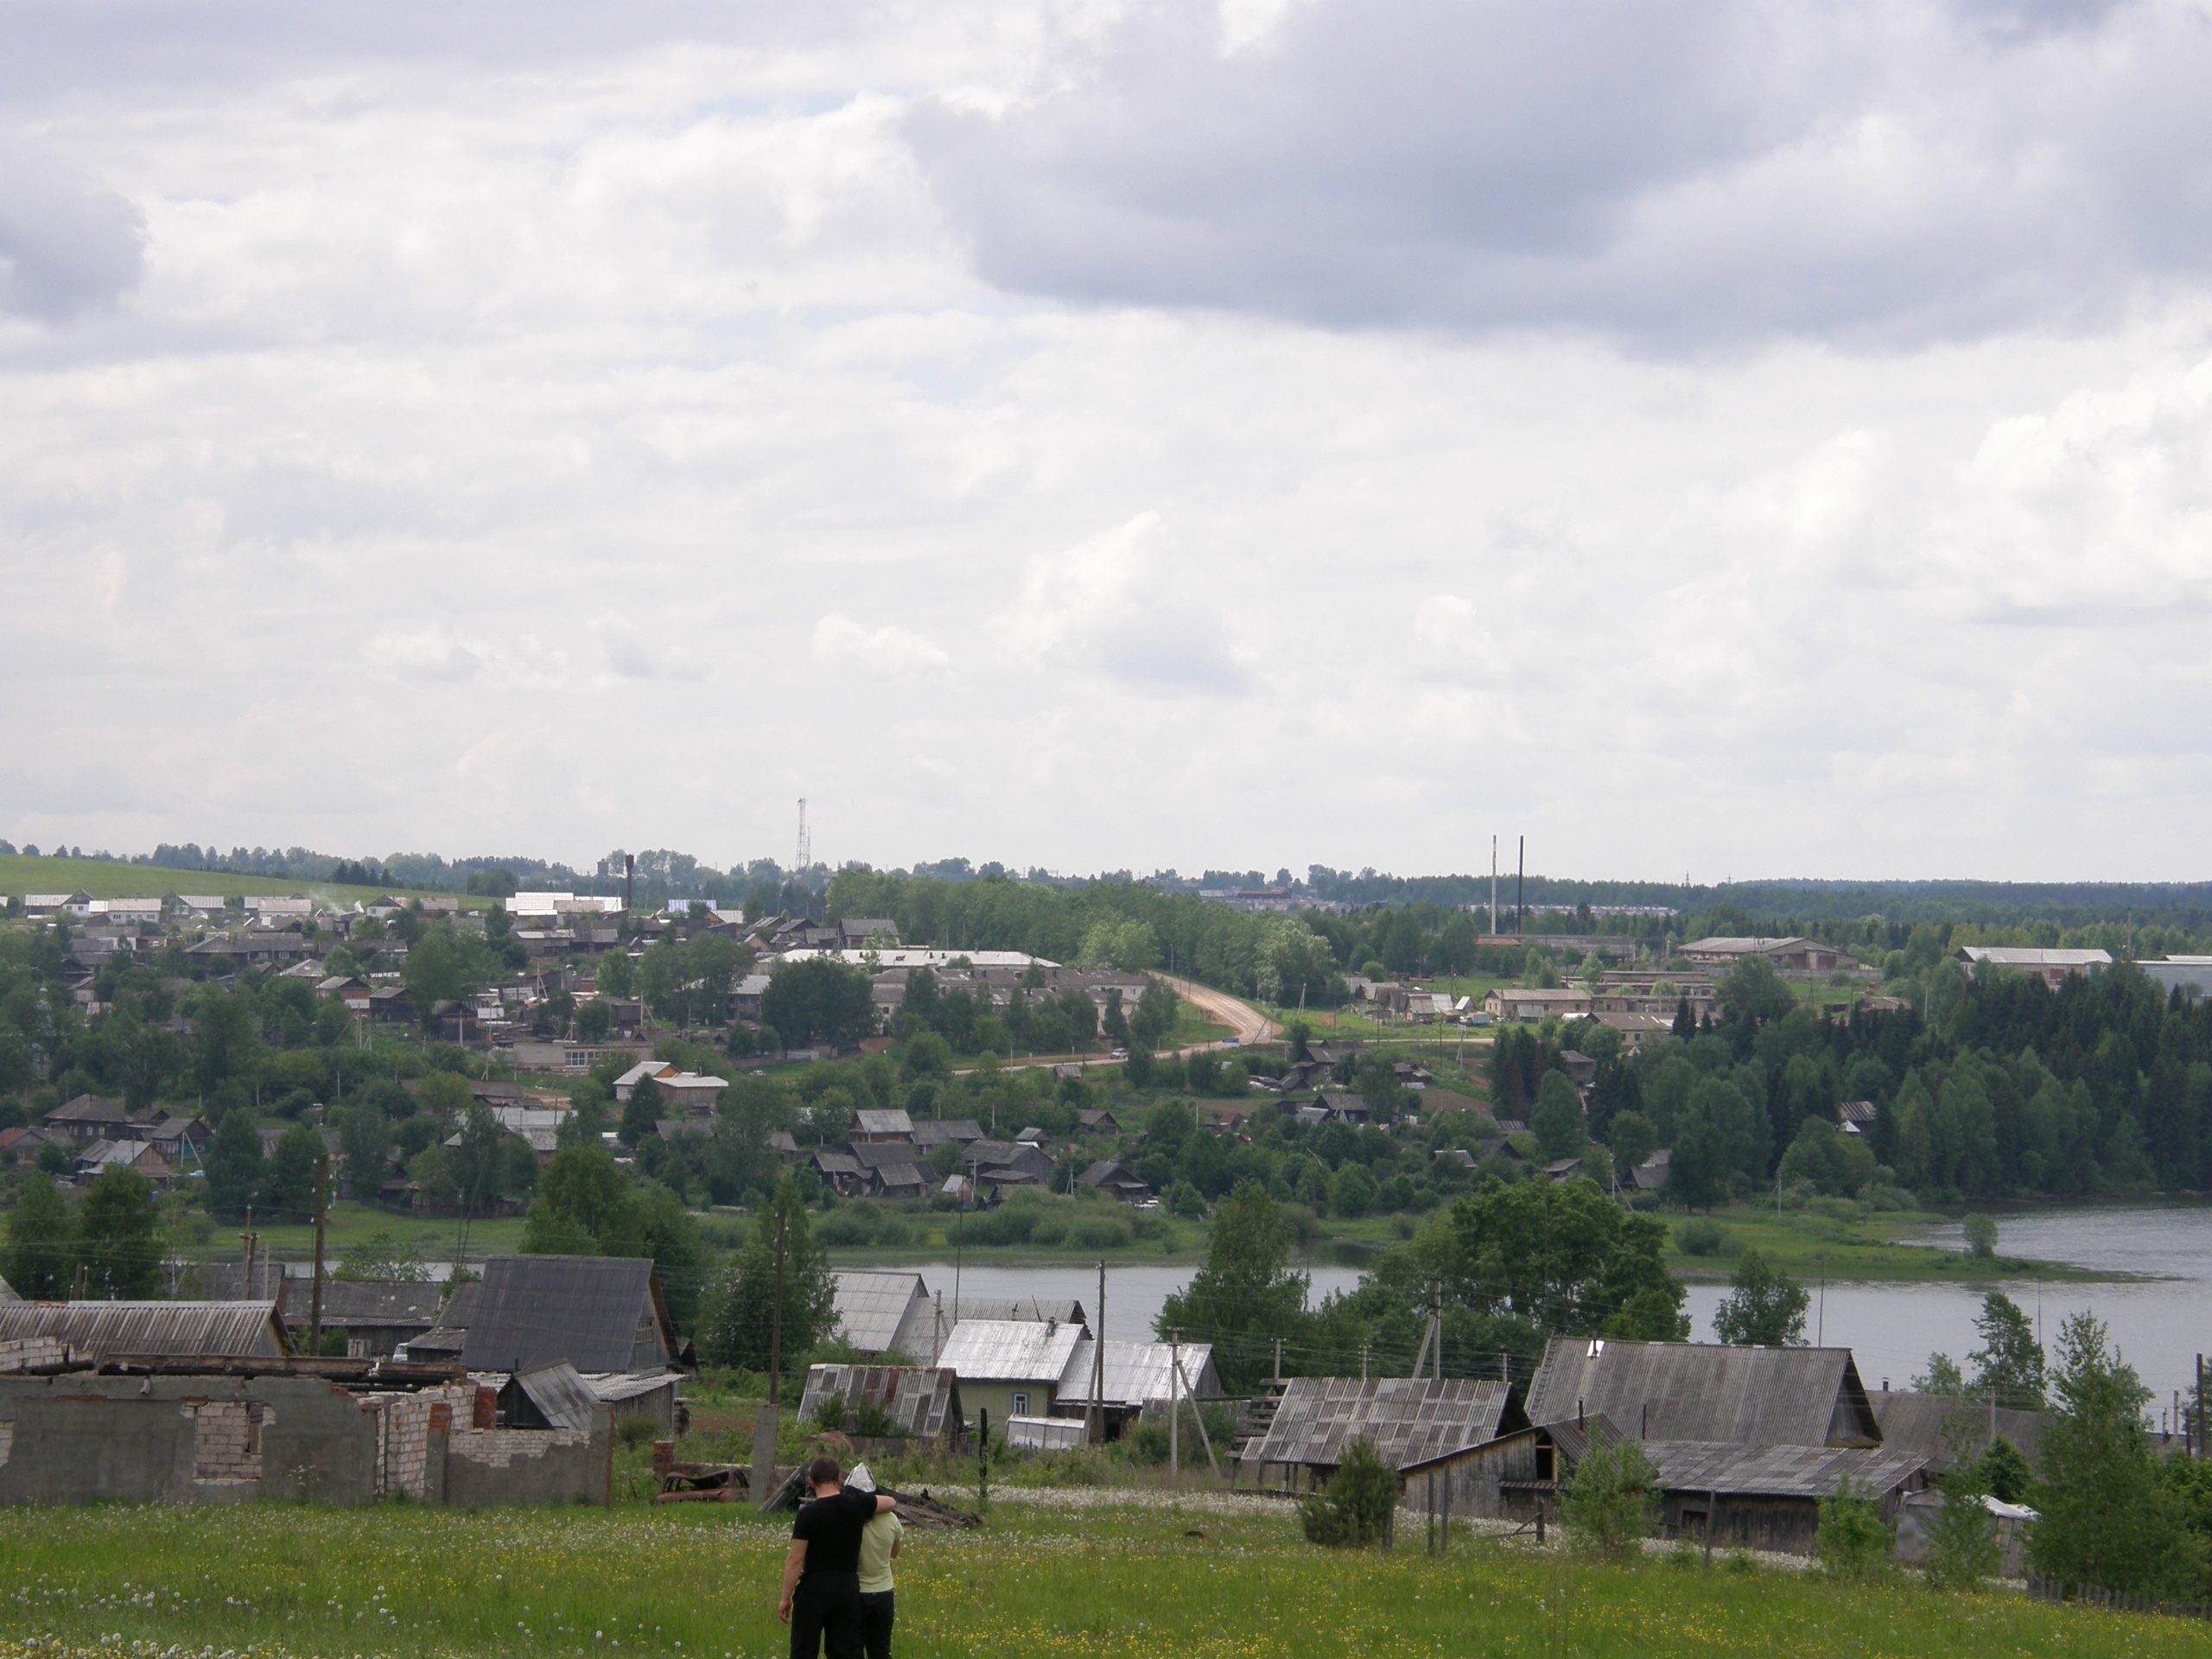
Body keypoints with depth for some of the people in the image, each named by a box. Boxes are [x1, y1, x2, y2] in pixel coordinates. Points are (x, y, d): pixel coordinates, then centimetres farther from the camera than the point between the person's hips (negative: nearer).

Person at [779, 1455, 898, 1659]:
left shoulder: (808, 1514, -12)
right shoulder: (856, 1505, 0)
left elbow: (796, 1560, -12)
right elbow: (891, 1503, 19)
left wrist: (786, 1598, -6)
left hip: (815, 1588, -4)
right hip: (848, 1587, 4)